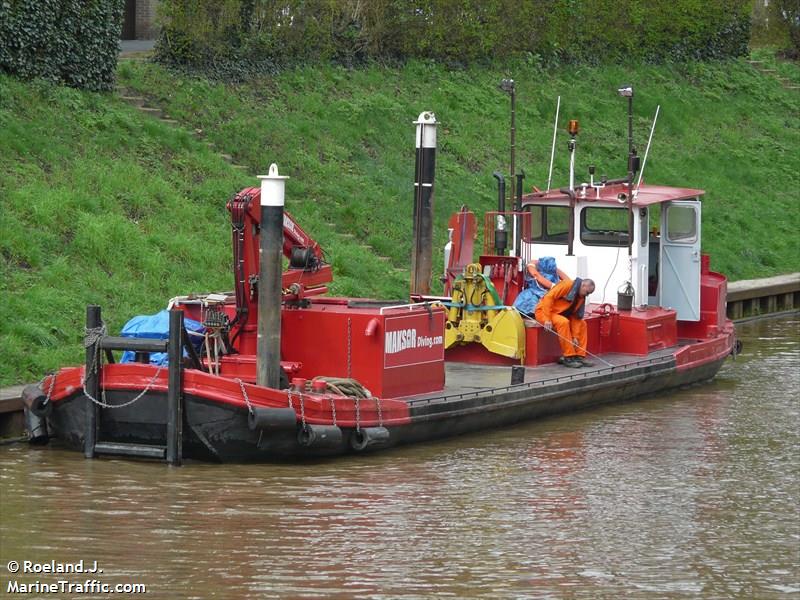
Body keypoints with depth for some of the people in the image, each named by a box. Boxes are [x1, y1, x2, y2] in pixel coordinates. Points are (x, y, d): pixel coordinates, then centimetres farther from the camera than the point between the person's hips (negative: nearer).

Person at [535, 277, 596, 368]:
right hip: (544, 311, -9)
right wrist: (547, 319, -29)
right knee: (563, 322, -33)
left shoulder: (581, 298, 7)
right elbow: (548, 297, -25)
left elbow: (575, 316, 3)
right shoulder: (567, 285, -19)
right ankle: (569, 358, -28)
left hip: (560, 314, 9)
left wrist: (575, 336, -8)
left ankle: (579, 356, -2)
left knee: (582, 324, 0)